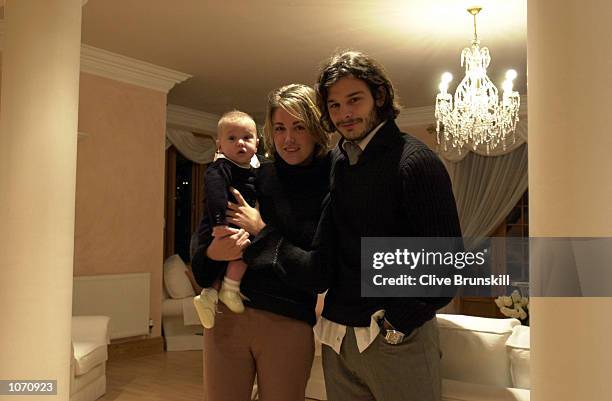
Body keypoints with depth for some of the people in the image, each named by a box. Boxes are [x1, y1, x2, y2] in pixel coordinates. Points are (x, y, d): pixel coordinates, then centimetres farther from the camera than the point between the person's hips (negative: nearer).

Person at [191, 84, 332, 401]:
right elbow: (206, 231, 6)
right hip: (226, 315, 2)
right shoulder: (256, 177, 4)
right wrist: (212, 252, -16)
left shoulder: (332, 185, -4)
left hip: (289, 324, -2)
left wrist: (262, 229, -9)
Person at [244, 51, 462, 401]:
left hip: (399, 338, -5)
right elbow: (320, 267, 6)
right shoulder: (333, 164, 9)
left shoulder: (414, 161, -9)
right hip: (337, 337, 6)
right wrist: (262, 236, -7)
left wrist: (397, 323, -14)